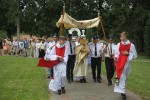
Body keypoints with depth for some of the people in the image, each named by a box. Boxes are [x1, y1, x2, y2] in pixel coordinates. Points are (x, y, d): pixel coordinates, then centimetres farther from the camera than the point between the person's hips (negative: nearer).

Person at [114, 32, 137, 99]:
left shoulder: (131, 45, -5)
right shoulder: (119, 44, 4)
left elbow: (135, 55, -2)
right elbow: (117, 53, 9)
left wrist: (128, 53, -15)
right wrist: (115, 57, -10)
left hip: (126, 63, -1)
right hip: (119, 62, 2)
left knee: (123, 77, 6)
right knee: (121, 76, -2)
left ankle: (122, 91, 16)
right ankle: (122, 91, 3)